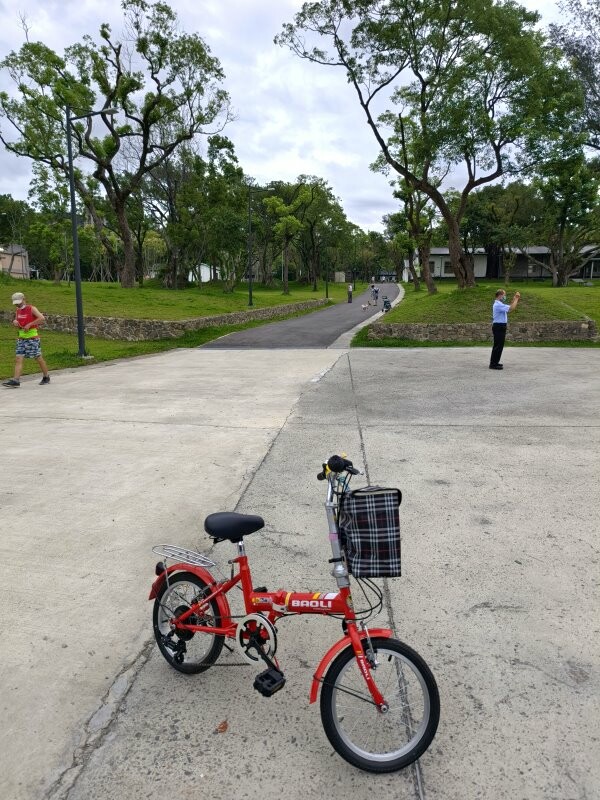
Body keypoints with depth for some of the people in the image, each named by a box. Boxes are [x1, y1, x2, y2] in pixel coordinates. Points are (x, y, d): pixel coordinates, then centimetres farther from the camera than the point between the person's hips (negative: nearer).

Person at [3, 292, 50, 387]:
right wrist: (15, 322, 1)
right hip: (21, 338, 6)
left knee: (38, 358, 4)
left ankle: (46, 377, 20)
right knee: (18, 359, -5)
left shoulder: (31, 309, -7)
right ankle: (16, 381, -11)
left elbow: (41, 318, -22)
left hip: (32, 338, -6)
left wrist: (29, 324, -24)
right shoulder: (18, 311, 13)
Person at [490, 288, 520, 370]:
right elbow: (511, 308, -25)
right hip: (499, 327, -11)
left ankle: (494, 362, 22)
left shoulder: (499, 304, 16)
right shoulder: (498, 305, -18)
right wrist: (516, 299, -14)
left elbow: (509, 307, 24)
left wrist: (515, 299, 15)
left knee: (498, 346, 15)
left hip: (500, 327, 11)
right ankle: (493, 364, -7)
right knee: (498, 346, -9)